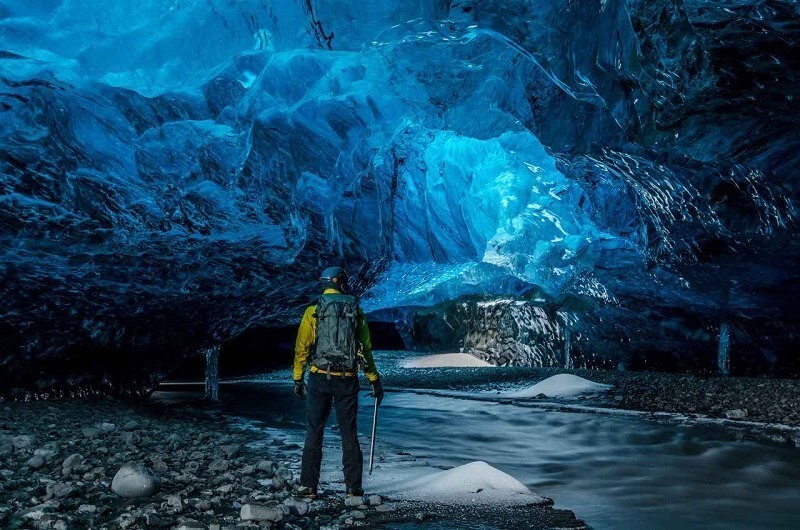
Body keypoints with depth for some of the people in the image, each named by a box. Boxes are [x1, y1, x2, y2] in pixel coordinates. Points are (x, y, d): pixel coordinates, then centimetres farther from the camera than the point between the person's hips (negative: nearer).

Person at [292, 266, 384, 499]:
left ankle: (309, 486, 7)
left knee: (314, 432, 7)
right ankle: (354, 487, 12)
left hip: (319, 378, -1)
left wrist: (297, 379, 5)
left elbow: (302, 347, -2)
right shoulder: (356, 311, 5)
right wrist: (375, 380, 11)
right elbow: (366, 349, 5)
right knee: (349, 434, 9)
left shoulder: (313, 311, 0)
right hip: (347, 381, 1)